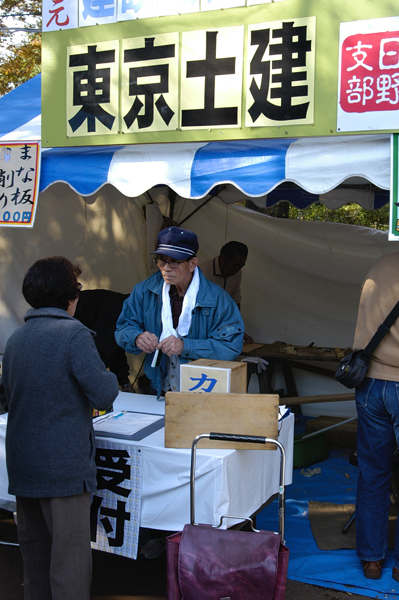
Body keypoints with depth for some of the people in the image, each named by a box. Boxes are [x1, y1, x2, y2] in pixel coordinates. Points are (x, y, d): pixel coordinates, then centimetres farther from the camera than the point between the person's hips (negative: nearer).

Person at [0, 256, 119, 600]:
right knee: (70, 555, 1)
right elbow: (104, 394, -18)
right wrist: (111, 377, 3)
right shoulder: (74, 334, -14)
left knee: (33, 548, 18)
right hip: (64, 465, -7)